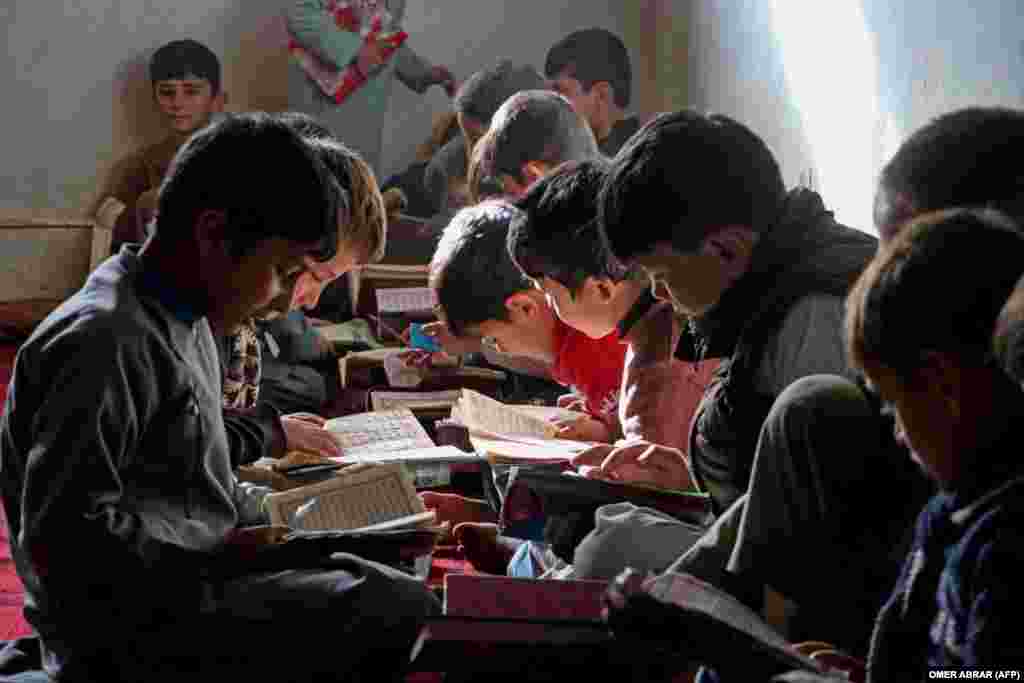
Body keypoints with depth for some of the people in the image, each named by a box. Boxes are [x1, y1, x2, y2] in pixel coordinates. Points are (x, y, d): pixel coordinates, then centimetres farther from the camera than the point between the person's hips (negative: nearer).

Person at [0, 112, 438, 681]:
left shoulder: (184, 324, 12)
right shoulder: (102, 343, -20)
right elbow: (66, 534, -24)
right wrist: (220, 549, -18)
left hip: (192, 584, 10)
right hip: (132, 630, -10)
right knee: (403, 614, -17)